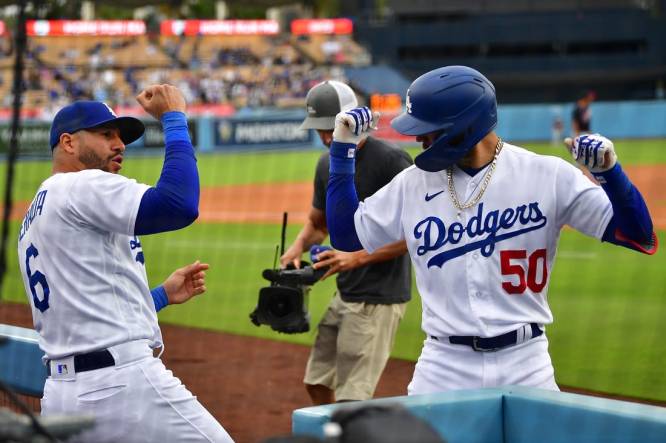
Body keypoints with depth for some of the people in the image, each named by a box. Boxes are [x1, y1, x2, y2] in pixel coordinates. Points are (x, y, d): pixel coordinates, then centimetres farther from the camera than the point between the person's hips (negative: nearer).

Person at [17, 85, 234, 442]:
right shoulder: (83, 186, -7)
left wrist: (164, 294, 22)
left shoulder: (33, 221, 22)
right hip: (123, 384, -9)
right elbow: (180, 205, -21)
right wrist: (173, 118, -9)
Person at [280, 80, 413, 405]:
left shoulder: (391, 160, -15)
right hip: (345, 293, 9)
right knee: (317, 383, 16)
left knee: (351, 398, -10)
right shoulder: (328, 164, 9)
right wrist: (298, 246, 0)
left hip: (379, 297, -9)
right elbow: (317, 223, 22)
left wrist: (357, 257, -24)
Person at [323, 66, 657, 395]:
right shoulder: (413, 184, 4)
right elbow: (344, 235, 11)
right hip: (445, 366, 2)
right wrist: (343, 147, 7)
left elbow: (639, 237, -7)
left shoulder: (548, 176, -5)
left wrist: (608, 171, -24)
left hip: (526, 368, -2)